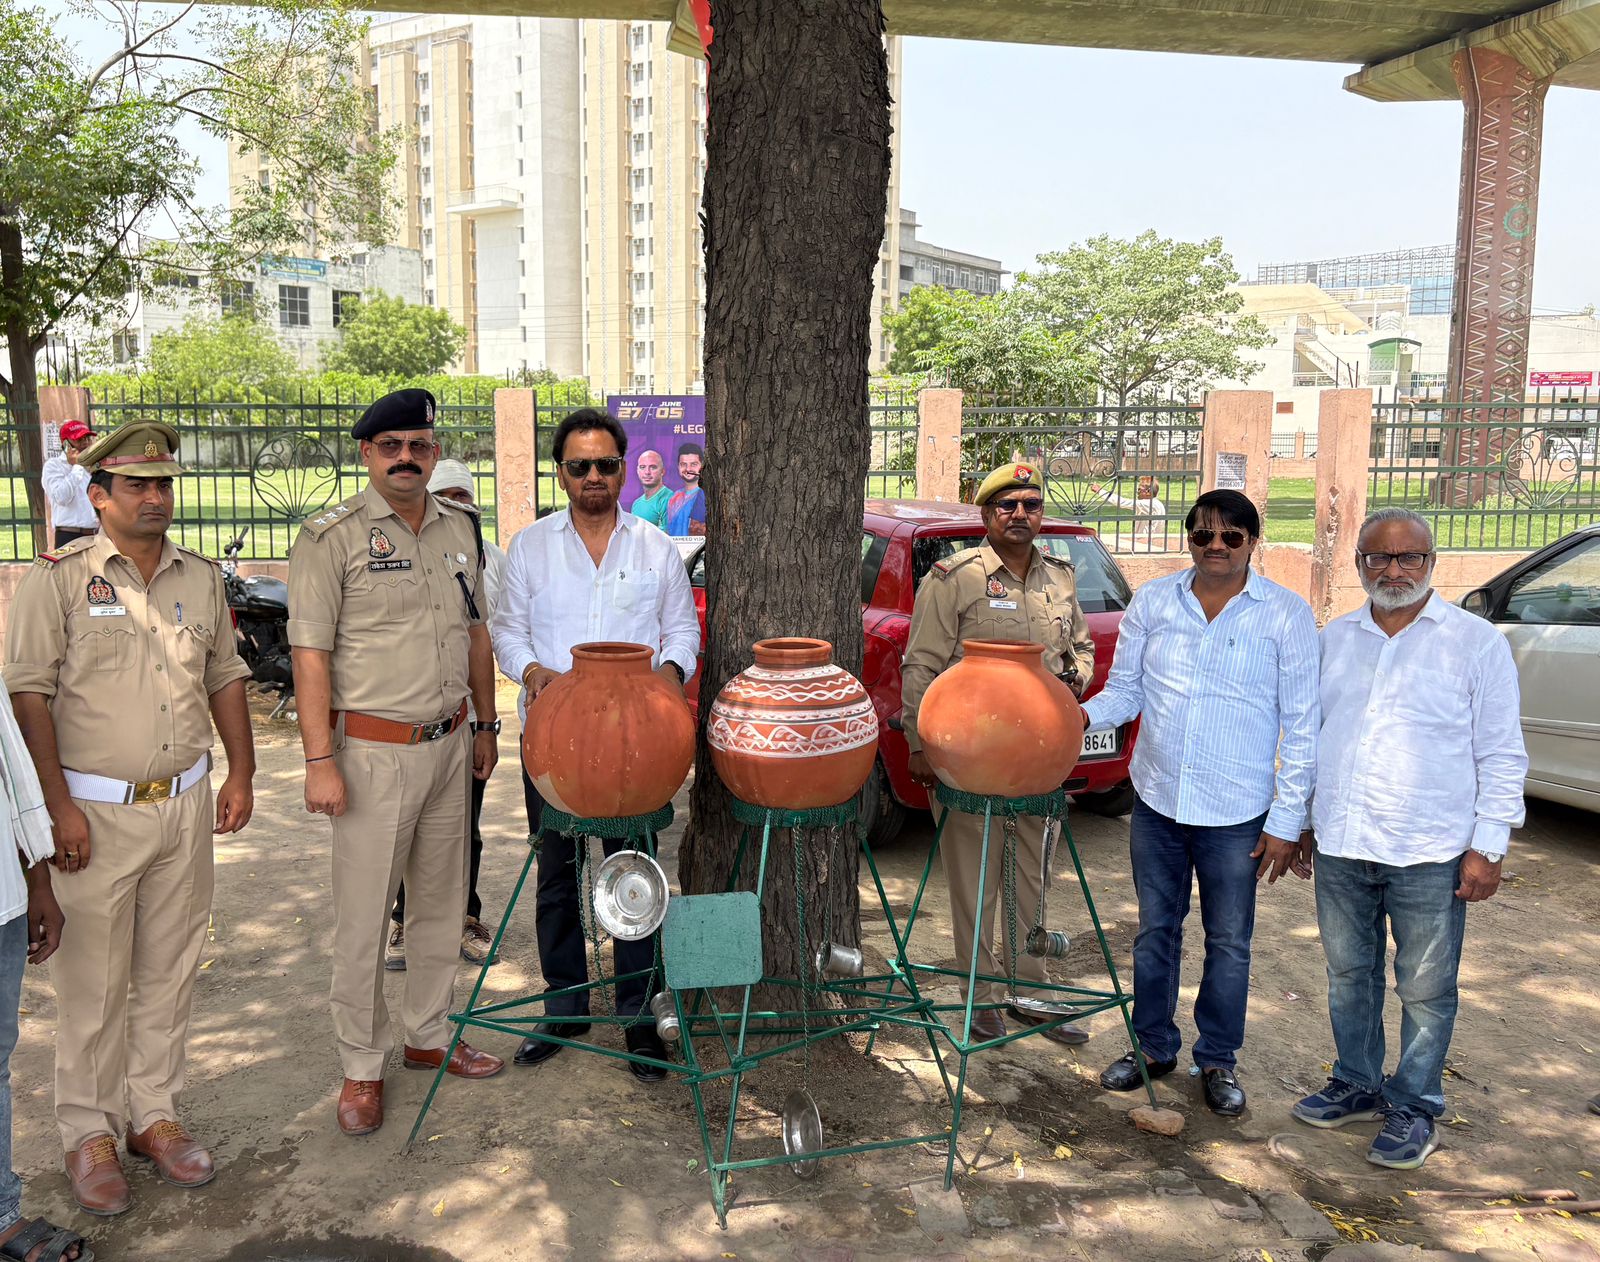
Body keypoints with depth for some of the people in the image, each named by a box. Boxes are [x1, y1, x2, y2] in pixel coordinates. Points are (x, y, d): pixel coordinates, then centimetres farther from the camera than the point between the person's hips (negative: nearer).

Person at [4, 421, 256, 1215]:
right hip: (95, 813, -4)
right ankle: (88, 1133, 19)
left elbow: (226, 677, 16)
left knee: (169, 971, 12)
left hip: (185, 806, 4)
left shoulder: (201, 577, 9)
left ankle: (154, 1113, 25)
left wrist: (241, 772, 10)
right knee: (93, 980, 4)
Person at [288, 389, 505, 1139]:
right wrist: (320, 761, -16)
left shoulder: (459, 528, 9)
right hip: (373, 751, -6)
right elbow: (311, 654, -12)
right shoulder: (332, 537, -9)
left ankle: (430, 1035, 32)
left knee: (441, 900, 15)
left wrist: (485, 725, 16)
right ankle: (362, 1066, 17)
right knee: (363, 915, 2)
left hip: (448, 743, 6)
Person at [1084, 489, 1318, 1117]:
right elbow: (1126, 688, 6)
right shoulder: (1152, 601, 0)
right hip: (1157, 800, 3)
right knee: (1155, 930, 15)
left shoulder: (1287, 614, -7)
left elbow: (1301, 726, -5)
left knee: (1229, 942, 11)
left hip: (1237, 812, -2)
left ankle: (1218, 1059, 30)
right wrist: (1082, 714, -17)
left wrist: (1286, 821, -8)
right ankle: (1153, 1045, 33)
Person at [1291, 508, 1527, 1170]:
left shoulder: (1477, 642, -4)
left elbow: (1501, 755, -4)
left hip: (1430, 853, -4)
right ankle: (1358, 1084, 34)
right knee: (1349, 975, 16)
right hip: (1339, 845, 4)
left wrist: (1488, 845, -9)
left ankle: (1414, 1108, 24)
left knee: (1425, 989, 7)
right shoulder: (1335, 639, 8)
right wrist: (1296, 819, 14)